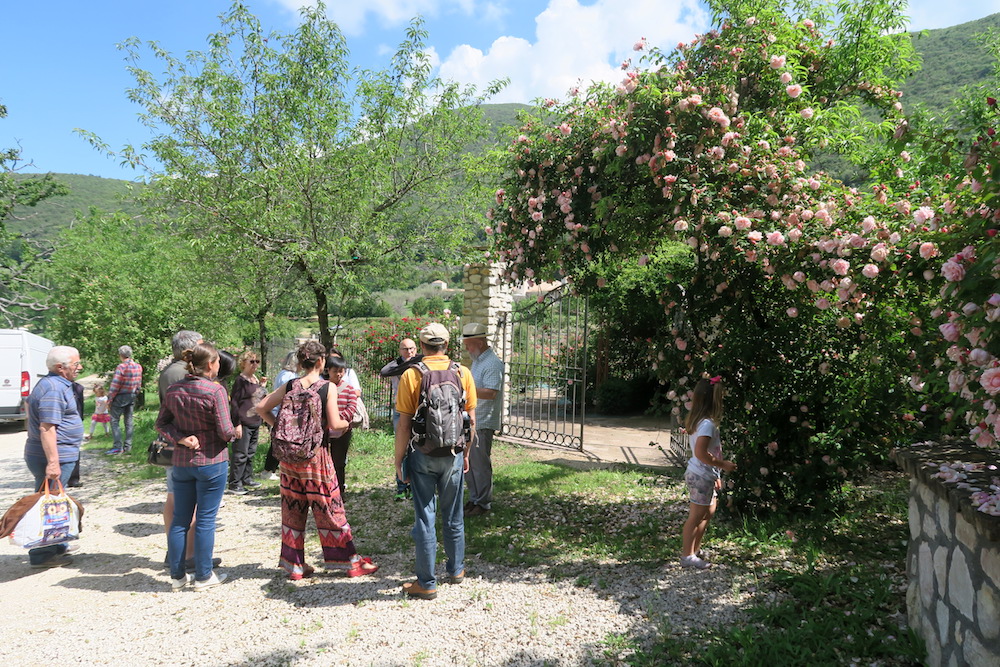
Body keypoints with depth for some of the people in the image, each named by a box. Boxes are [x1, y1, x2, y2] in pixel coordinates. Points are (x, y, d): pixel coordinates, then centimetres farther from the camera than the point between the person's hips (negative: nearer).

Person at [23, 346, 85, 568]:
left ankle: (55, 546, 32)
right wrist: (53, 462, -28)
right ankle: (42, 555, 5)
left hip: (60, 456, 11)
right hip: (54, 457, -11)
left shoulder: (57, 384, 14)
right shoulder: (53, 388, -19)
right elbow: (47, 427, -25)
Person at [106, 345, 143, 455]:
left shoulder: (121, 367, -18)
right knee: (129, 421, 12)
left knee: (115, 421, 1)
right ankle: (128, 446, 16)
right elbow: (139, 384, 9)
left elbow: (115, 385, -17)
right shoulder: (138, 367, 3)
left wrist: (109, 398, -9)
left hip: (121, 396, -7)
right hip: (132, 397, 7)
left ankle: (118, 446, -4)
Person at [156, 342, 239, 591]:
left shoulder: (173, 390, 2)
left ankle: (177, 575, 22)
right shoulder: (215, 390, -16)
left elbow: (161, 424, 5)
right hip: (211, 462, -5)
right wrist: (237, 431, 4)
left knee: (180, 519, 13)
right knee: (206, 520, 4)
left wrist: (180, 439, -4)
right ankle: (203, 576, 13)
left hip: (181, 462, 5)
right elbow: (225, 431, -16)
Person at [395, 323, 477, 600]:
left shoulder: (411, 375, -9)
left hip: (422, 455, -2)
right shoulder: (462, 373, -2)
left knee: (424, 518, 5)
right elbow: (471, 419, 2)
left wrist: (398, 461, -1)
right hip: (453, 454, 3)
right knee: (453, 516, 18)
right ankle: (456, 569, 33)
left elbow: (404, 424, -10)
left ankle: (426, 584, 12)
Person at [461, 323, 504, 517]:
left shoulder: (492, 363, -16)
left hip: (483, 423, -10)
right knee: (468, 463, 15)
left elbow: (491, 392, -27)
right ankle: (474, 499, 27)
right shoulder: (477, 361, 16)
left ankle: (484, 503, 10)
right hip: (470, 421, 10)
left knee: (480, 464, -1)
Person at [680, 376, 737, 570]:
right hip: (701, 476, -10)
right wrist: (723, 465, -19)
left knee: (709, 511, 22)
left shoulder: (698, 420, 7)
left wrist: (716, 475, 17)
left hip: (704, 475, 10)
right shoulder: (708, 424, -22)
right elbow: (700, 453, -29)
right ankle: (688, 556, 12)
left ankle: (695, 549, 32)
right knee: (697, 516, 1)